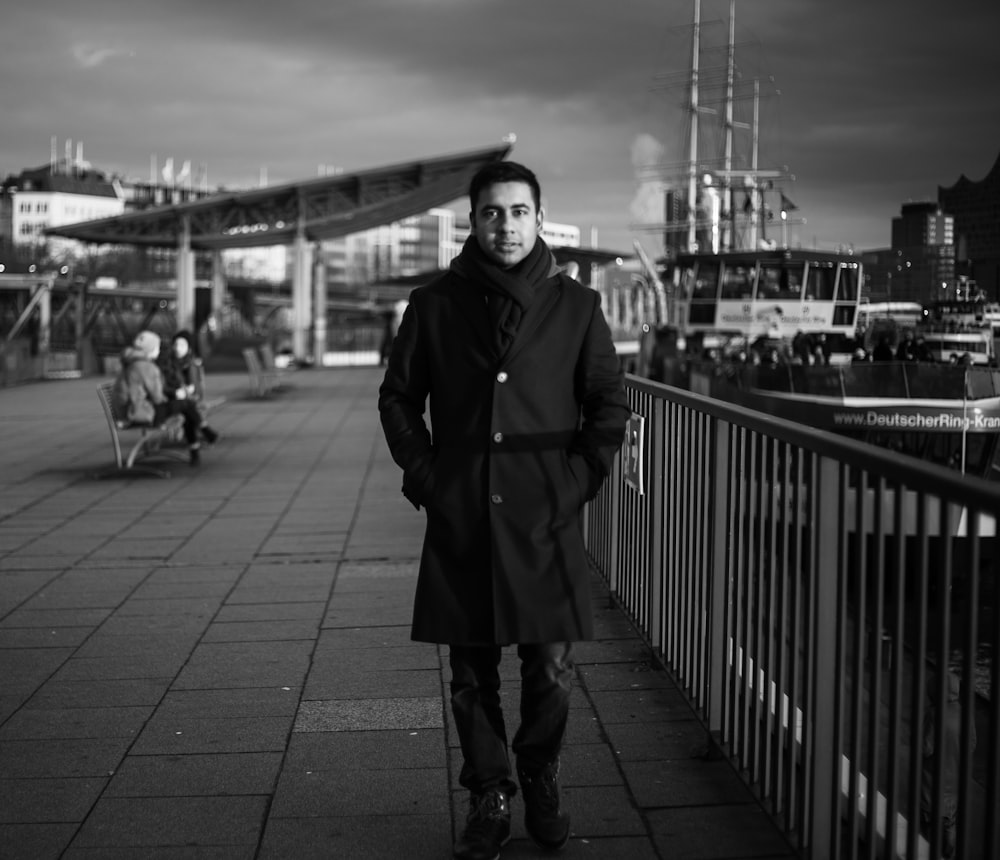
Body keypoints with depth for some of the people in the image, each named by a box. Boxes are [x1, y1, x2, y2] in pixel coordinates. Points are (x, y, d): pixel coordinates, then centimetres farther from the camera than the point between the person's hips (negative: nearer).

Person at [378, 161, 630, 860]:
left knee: (552, 670, 3)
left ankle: (541, 782, 27)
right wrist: (424, 475, 3)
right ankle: (490, 799, 22)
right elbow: (398, 397, 12)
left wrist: (582, 476, 0)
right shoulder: (435, 305, 5)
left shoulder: (576, 305, 4)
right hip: (460, 519, 1)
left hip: (547, 517, 0)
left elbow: (610, 403, 10)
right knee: (473, 675, 7)